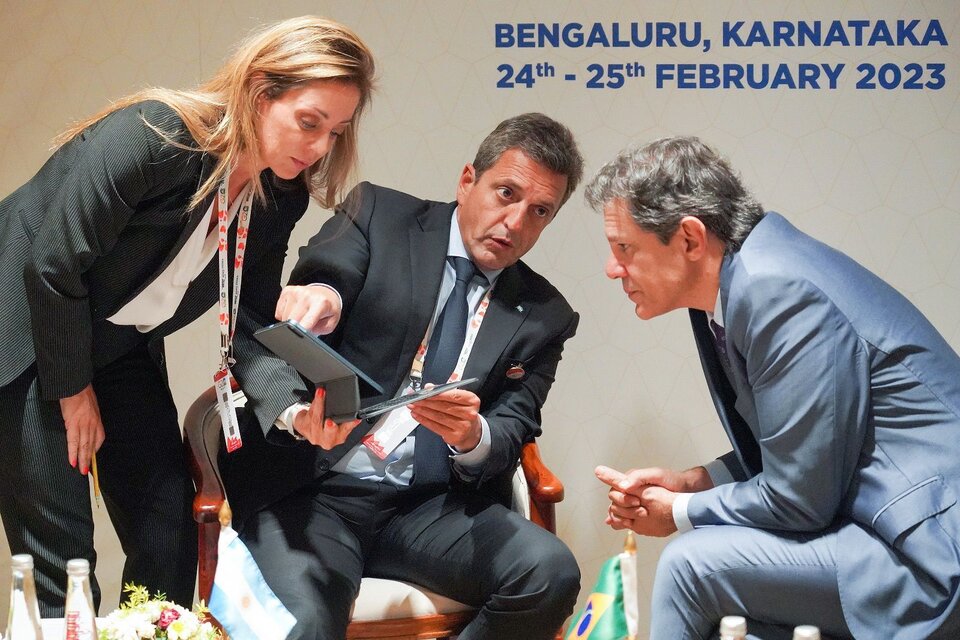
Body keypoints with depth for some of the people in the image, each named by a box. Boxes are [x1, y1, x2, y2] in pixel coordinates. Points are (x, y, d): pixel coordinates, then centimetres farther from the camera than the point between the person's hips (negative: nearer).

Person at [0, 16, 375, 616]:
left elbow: (249, 320, -1)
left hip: (121, 347, 7)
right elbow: (53, 267, -23)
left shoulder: (280, 196, -6)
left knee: (171, 542, 0)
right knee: (61, 555, -10)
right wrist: (74, 391, -13)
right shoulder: (153, 137, -28)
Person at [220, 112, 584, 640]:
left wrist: (472, 436, -21)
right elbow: (297, 332, -8)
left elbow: (512, 437, 5)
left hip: (429, 510, 3)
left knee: (549, 570, -24)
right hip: (311, 491, -3)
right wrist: (297, 412, -32)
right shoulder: (378, 216, 5)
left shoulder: (544, 316, 12)